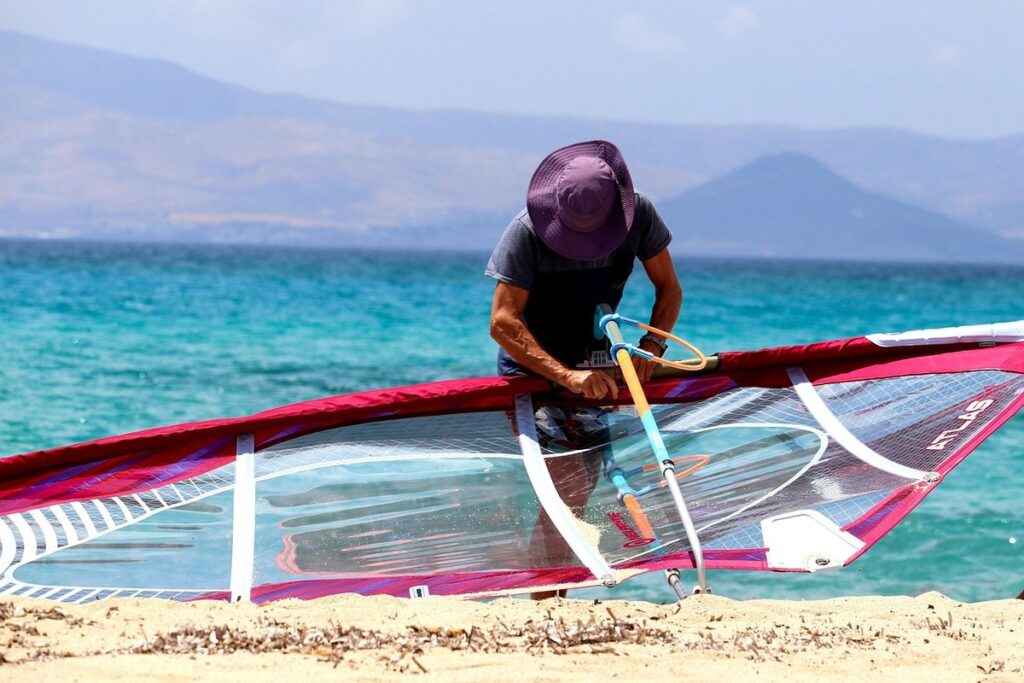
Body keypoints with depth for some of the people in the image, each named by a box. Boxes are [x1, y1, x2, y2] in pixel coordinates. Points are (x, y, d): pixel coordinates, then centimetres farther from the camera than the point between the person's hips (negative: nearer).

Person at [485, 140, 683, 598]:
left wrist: (651, 347, -22)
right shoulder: (529, 230, -26)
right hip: (531, 367, -4)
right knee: (565, 484, -20)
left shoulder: (638, 214, -15)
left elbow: (669, 289, -3)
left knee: (584, 487, -2)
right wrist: (566, 376, -39)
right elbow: (503, 322, -28)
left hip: (593, 365, 5)